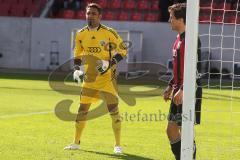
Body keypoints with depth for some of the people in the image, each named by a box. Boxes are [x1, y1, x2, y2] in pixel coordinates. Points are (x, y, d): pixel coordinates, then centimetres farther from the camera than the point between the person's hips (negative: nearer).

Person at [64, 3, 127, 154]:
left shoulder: (109, 33, -10)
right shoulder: (81, 34, 3)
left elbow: (123, 50, -4)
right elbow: (78, 54, 17)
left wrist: (110, 63, -17)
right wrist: (77, 69, 2)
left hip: (107, 78, -4)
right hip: (89, 79, 4)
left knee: (113, 109, -6)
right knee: (82, 109, 6)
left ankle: (118, 145, 2)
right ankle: (76, 142, 19)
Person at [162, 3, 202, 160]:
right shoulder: (179, 38, 15)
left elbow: (195, 68, -22)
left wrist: (182, 90, -25)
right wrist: (171, 86, 21)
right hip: (179, 91, 10)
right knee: (171, 130, 12)